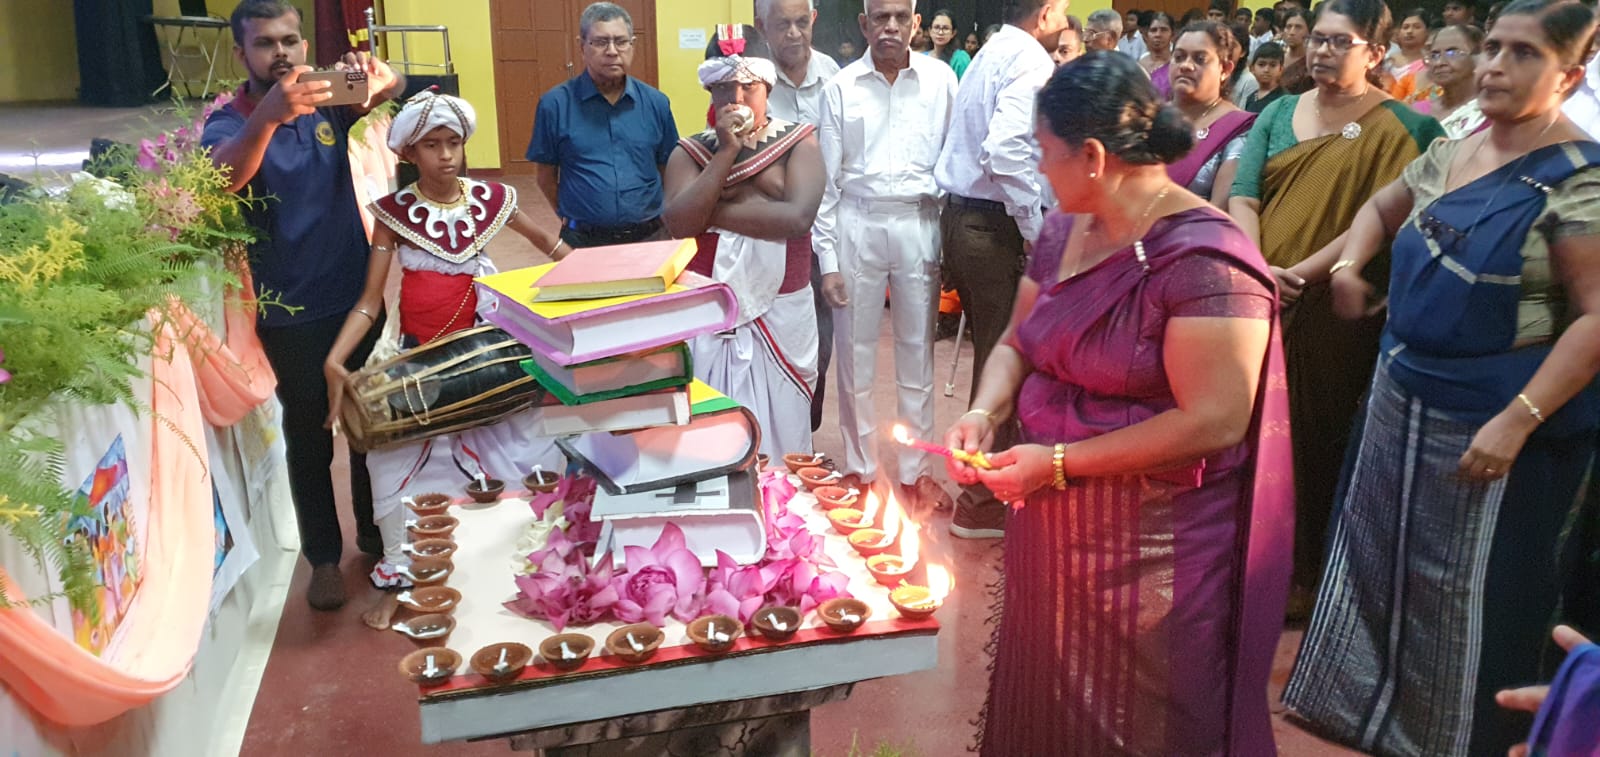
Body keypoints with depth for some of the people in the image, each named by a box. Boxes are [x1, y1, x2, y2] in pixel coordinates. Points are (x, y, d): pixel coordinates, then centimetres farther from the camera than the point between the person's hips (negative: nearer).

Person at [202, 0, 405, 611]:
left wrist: (378, 77, -44)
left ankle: (376, 534, 32)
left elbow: (392, 88, -19)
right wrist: (270, 114, -52)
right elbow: (225, 175, -33)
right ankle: (323, 556, 25)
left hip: (358, 296, 3)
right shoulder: (228, 123, -10)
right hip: (290, 313, -3)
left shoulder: (326, 102, 0)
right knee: (308, 436, 10)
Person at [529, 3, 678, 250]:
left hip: (648, 237, 2)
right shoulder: (556, 103, -5)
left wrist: (658, 216, 3)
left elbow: (669, 170, 8)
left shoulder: (655, 102, 1)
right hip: (582, 241, -2)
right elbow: (545, 174, 2)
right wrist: (572, 218, 4)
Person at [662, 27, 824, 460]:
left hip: (779, 310, -1)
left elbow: (798, 217, -17)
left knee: (777, 428, 8)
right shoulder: (689, 151, 3)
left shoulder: (798, 141, -1)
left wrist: (714, 212, -11)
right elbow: (678, 223, -12)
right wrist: (726, 153, -15)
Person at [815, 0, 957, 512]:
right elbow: (828, 178, 3)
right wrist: (828, 259, 0)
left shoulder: (940, 80, 1)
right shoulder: (841, 87, 1)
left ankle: (915, 470, 22)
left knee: (917, 354, 9)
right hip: (857, 225, 0)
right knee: (855, 354, 7)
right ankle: (861, 469, 21)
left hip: (919, 224, 0)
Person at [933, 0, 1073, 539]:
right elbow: (1007, 150, -26)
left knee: (992, 351, 19)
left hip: (961, 215, 9)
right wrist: (1037, 229, -17)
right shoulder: (1031, 61, -12)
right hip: (994, 227, -9)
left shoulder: (991, 54, 17)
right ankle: (982, 501, 9)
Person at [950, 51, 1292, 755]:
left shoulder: (1203, 259, -21)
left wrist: (1059, 461, -22)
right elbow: (1017, 344, 13)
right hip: (1050, 528, 7)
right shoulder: (1063, 231, 4)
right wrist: (983, 413, -8)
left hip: (1152, 553, -7)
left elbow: (1214, 423, -25)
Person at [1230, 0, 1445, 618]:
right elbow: (1243, 196, 1)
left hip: (1330, 314, -4)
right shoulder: (1279, 113, 11)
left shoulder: (1397, 128, -3)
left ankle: (1303, 577, 21)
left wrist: (1305, 272, -20)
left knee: (1313, 442, 5)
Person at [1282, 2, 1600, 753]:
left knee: (1474, 587, 7)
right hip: (1403, 393, 8)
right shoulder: (1449, 152, 5)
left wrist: (1517, 421, -26)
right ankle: (1369, 697, 41)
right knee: (1382, 555, 20)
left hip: (1491, 417, -7)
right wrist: (1348, 264, 4)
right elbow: (1381, 208, 24)